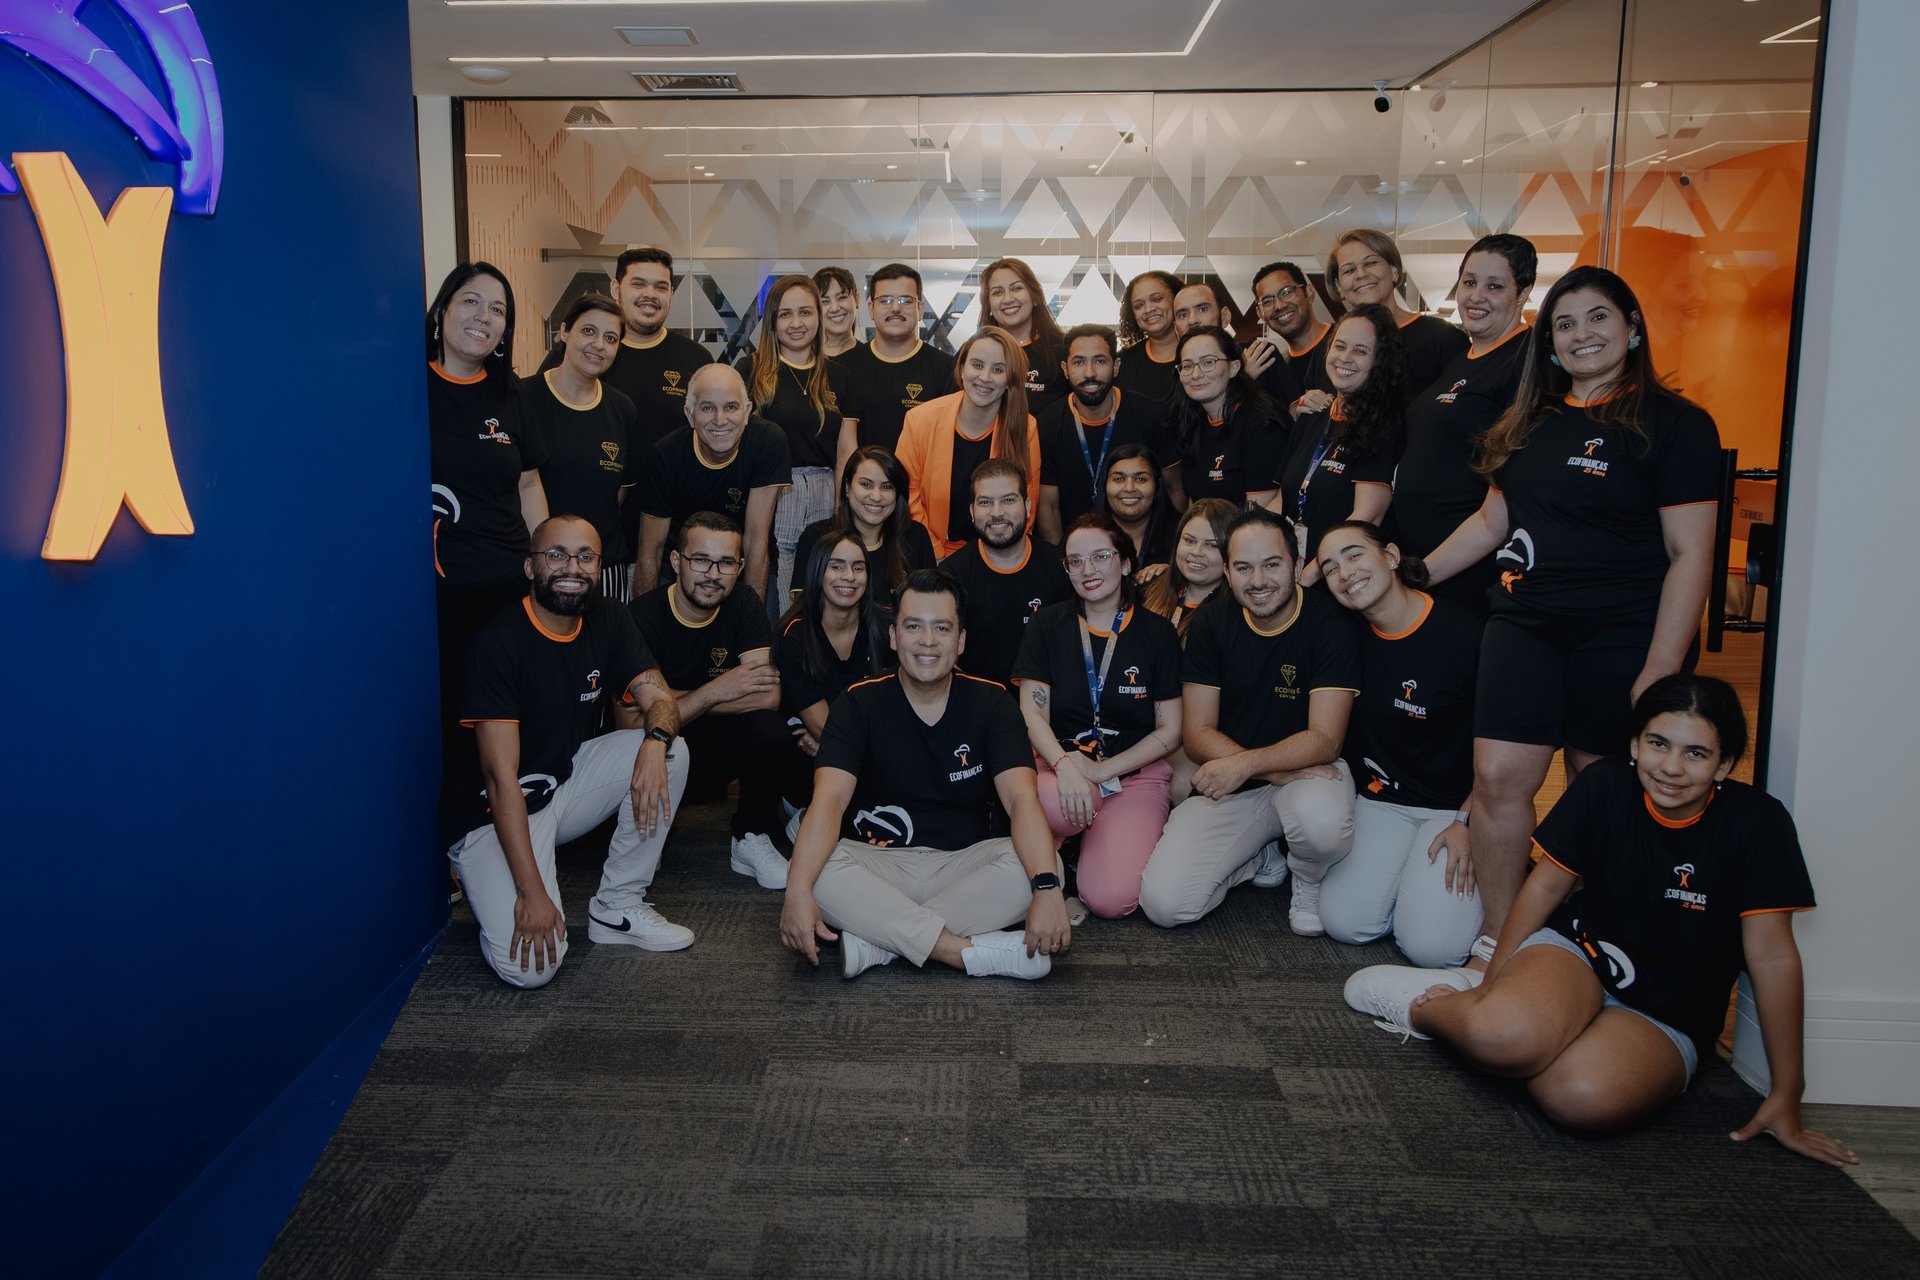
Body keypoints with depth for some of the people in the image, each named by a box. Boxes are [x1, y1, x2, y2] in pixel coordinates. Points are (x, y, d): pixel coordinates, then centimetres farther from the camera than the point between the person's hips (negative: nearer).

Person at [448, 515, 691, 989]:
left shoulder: (608, 623, -1)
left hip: (567, 780, 7)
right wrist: (531, 892, -29)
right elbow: (501, 776, -24)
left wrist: (655, 741, -31)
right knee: (530, 966, -25)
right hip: (497, 811, -7)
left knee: (671, 750, -16)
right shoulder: (500, 642, -21)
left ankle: (618, 908, -4)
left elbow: (660, 699, -4)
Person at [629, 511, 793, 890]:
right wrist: (714, 692, -23)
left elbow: (769, 696, -21)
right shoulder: (645, 616, -16)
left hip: (719, 746, 2)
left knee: (770, 728, -30)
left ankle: (752, 839, -6)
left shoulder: (745, 607, -7)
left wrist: (677, 700, -22)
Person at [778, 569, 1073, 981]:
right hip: (879, 864, -1)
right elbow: (829, 800, -17)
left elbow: (1021, 799, -14)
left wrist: (1047, 887, -33)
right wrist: (798, 891, -35)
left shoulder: (990, 701, -1)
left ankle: (877, 939, -26)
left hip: (966, 863, 1)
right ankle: (982, 952, -31)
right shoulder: (860, 703, -3)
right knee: (819, 870, -31)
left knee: (1040, 862, -28)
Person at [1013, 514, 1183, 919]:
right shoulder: (1047, 625, 5)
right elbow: (1032, 713, -2)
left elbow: (1170, 731, 2)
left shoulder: (1157, 633, 2)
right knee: (1056, 805, -39)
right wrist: (1065, 764, -22)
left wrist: (1101, 770, -10)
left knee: (1112, 899, -24)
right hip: (1059, 764, 1)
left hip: (1135, 776, 0)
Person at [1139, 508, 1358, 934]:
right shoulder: (1211, 623, -2)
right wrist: (1279, 770, -20)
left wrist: (1246, 764, -30)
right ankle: (1261, 858, 14)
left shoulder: (1330, 622, -11)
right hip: (1228, 785, 3)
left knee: (1321, 819, -41)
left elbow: (1324, 739, -15)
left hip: (1307, 773, -2)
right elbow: (1196, 734, -5)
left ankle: (1308, 882, -1)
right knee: (1162, 902, -17)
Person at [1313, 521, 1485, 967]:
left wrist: (1469, 821, -10)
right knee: (1345, 922, -15)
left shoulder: (1466, 632, -16)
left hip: (1456, 804, -3)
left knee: (1432, 944, -18)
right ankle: (1398, 871, 14)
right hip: (1379, 798, 4)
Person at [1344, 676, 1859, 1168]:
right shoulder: (1603, 786, -6)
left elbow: (1773, 955, -10)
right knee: (1503, 1033, -36)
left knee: (1585, 1095, -35)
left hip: (1667, 1020, 0)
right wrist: (1493, 983, 8)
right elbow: (1547, 885, 3)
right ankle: (1430, 1006, -2)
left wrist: (1785, 1095, -7)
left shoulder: (1757, 823, -12)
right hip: (1575, 951, 1)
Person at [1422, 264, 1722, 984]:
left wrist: (1660, 672, -16)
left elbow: (1690, 555, -9)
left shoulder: (1674, 425, -3)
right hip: (1526, 623, 5)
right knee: (1499, 777, -6)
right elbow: (1493, 521, 23)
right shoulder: (1532, 422, 14)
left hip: (1624, 634, -4)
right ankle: (1498, 947, 5)